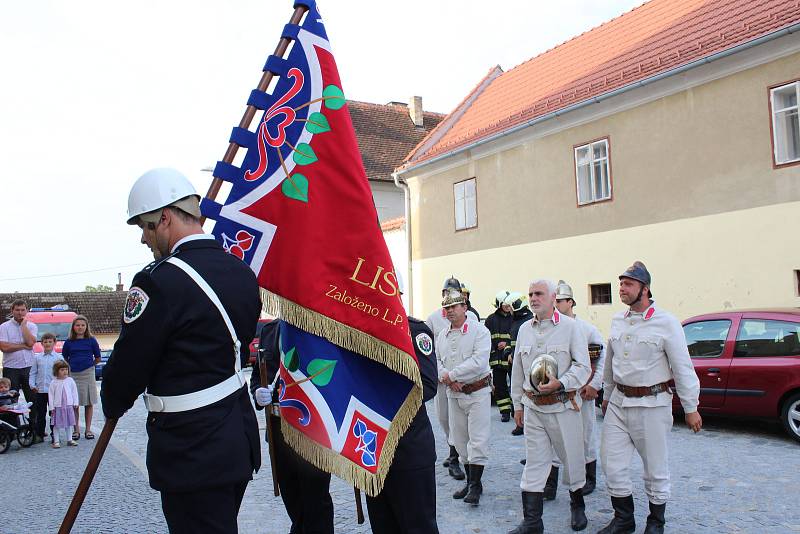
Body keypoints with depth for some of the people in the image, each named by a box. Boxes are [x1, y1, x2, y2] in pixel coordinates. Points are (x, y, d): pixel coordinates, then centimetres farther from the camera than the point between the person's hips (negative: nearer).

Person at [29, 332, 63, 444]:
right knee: (40, 414, 9)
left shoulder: (59, 358, 1)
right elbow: (33, 373, 9)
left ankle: (54, 435, 11)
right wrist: (32, 385, -3)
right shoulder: (37, 358, 8)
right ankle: (39, 435, 19)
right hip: (40, 391, 2)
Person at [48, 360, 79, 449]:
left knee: (69, 423, 11)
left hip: (69, 405, 2)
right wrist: (51, 407, -5)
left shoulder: (70, 380, 1)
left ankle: (70, 440, 19)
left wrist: (75, 403, 3)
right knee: (57, 424, 4)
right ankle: (56, 441, 12)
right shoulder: (54, 383, -4)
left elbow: (74, 392, 6)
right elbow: (51, 395, -2)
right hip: (58, 406, -2)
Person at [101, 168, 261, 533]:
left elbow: (129, 363, -12)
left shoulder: (160, 281, -21)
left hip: (192, 451, -8)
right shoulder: (242, 273, 4)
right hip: (240, 439, 8)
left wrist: (112, 406, 9)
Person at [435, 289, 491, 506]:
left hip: (477, 392, -6)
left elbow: (479, 361, -19)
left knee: (478, 440, -5)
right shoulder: (441, 336, 10)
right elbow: (435, 361, 7)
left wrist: (452, 375, -16)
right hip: (453, 394, 6)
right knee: (460, 440, 11)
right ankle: (470, 482, 23)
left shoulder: (479, 330, -9)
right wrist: (447, 379, -11)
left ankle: (475, 485, 2)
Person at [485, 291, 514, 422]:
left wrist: (507, 344, -12)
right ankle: (505, 411, 17)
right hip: (497, 359, 2)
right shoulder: (491, 319, 5)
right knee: (499, 386, 6)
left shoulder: (515, 318, 1)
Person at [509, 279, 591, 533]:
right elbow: (517, 370, 15)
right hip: (533, 407, 3)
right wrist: (517, 404, 15)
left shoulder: (570, 327, -4)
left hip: (563, 406, -3)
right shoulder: (524, 329, 9)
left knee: (572, 458, 10)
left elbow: (583, 366, -6)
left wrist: (559, 383, -20)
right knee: (534, 463, 4)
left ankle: (577, 505, 35)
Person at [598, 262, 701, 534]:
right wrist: (607, 395, 22)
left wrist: (690, 408, -7)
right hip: (618, 402, 5)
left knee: (655, 468, 8)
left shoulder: (666, 323, -10)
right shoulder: (617, 321, 6)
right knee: (612, 463, 5)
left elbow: (683, 368, -8)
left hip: (652, 404, -5)